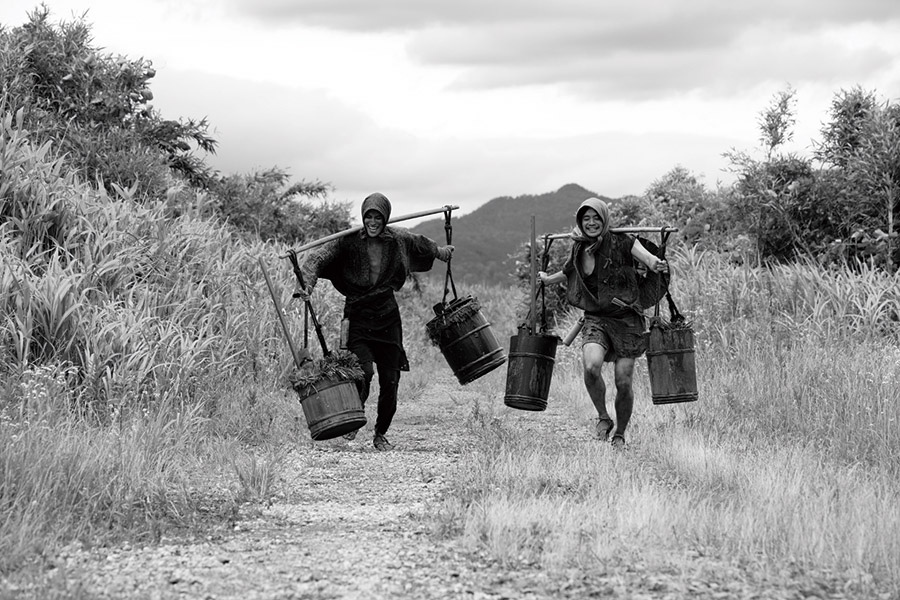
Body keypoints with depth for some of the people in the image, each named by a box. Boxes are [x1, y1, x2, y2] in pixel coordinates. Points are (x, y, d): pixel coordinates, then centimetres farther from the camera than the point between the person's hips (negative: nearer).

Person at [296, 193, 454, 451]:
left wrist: (440, 251, 44)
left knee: (390, 381, 3)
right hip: (357, 317, -3)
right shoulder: (349, 241, -7)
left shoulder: (399, 240, 4)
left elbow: (422, 244, 26)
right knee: (364, 372, -21)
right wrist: (307, 284, -31)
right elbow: (318, 259, -14)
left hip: (388, 317, 3)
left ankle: (381, 434, 23)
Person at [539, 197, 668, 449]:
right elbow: (569, 272, 28)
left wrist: (656, 265, -46)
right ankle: (603, 418, -1)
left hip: (626, 319, -2)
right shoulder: (579, 251, 6)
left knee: (623, 383, -2)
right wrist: (547, 279, 40)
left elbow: (646, 257, -23)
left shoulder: (621, 243, -7)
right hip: (596, 320, 2)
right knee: (591, 368, -25)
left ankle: (620, 434, 22)